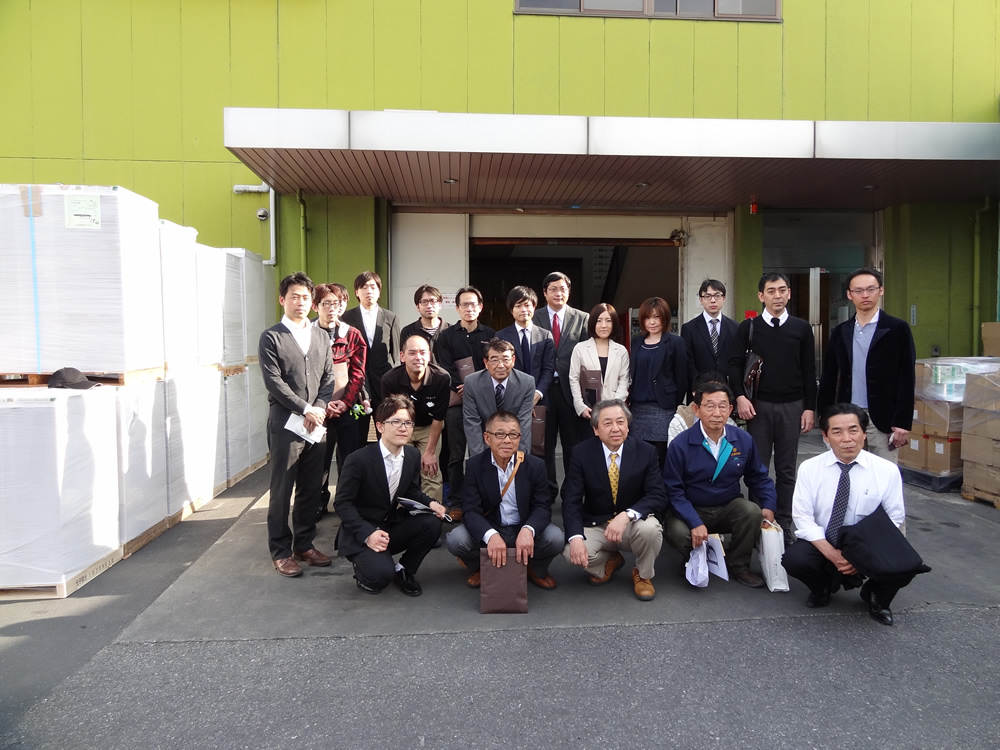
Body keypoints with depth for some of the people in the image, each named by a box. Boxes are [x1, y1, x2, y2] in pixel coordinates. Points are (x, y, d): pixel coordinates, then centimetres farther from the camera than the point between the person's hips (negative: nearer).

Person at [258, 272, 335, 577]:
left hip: (317, 423, 5)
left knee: (311, 489, 10)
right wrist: (305, 409, -13)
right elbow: (274, 382, -9)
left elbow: (329, 377, 10)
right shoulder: (271, 337, -1)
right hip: (285, 423, -4)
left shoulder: (321, 337, 14)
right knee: (282, 491, 2)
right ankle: (281, 551, 13)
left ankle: (304, 544, 23)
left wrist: (319, 409, -6)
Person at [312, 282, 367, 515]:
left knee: (348, 459, 5)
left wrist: (345, 402, -8)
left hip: (347, 408, 1)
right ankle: (319, 503, 21)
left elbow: (358, 373, 2)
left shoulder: (353, 334, 4)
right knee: (319, 458, 6)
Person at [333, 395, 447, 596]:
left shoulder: (413, 455, -3)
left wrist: (430, 503, -11)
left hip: (392, 527, 6)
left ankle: (403, 570, 3)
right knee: (381, 574, -31)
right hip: (360, 533, -6)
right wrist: (367, 533, -28)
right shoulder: (359, 459, -20)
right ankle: (364, 569, 7)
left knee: (431, 523, -21)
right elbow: (342, 503, -16)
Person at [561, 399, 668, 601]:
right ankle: (609, 561, 10)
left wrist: (627, 515, -34)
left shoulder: (646, 452, -10)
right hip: (595, 525, 0)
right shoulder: (582, 453, -10)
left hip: (633, 524, 0)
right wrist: (575, 537, -31)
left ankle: (643, 575, 2)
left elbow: (658, 497, -15)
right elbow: (571, 500, -13)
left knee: (650, 528, -33)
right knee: (571, 551, -28)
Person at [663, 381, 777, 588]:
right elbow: (674, 491, -15)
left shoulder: (744, 440, -7)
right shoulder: (680, 445, -17)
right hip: (691, 510, -3)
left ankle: (737, 565, 0)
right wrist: (695, 523, -26)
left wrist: (768, 506, -9)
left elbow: (759, 477, 8)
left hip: (728, 509, 3)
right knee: (678, 532, -32)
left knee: (753, 512, -27)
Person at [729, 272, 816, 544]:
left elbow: (809, 371, 6)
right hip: (759, 405, -1)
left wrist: (809, 407, 2)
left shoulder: (801, 328, 6)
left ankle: (784, 525, 16)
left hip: (792, 406, 1)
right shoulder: (748, 327, 2)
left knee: (786, 469, 7)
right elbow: (735, 364, 1)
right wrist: (740, 396, -12)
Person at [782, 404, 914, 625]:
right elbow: (803, 518, -9)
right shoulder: (809, 468, -8)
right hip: (822, 547, 0)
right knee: (793, 558, -30)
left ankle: (876, 597, 10)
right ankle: (822, 588, 10)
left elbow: (893, 521, -4)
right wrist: (832, 554, -22)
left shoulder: (887, 470, -7)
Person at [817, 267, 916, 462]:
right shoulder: (840, 332, 9)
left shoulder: (897, 329, -2)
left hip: (883, 419, -3)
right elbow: (829, 378, 12)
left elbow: (906, 378, -5)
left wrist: (903, 422, -10)